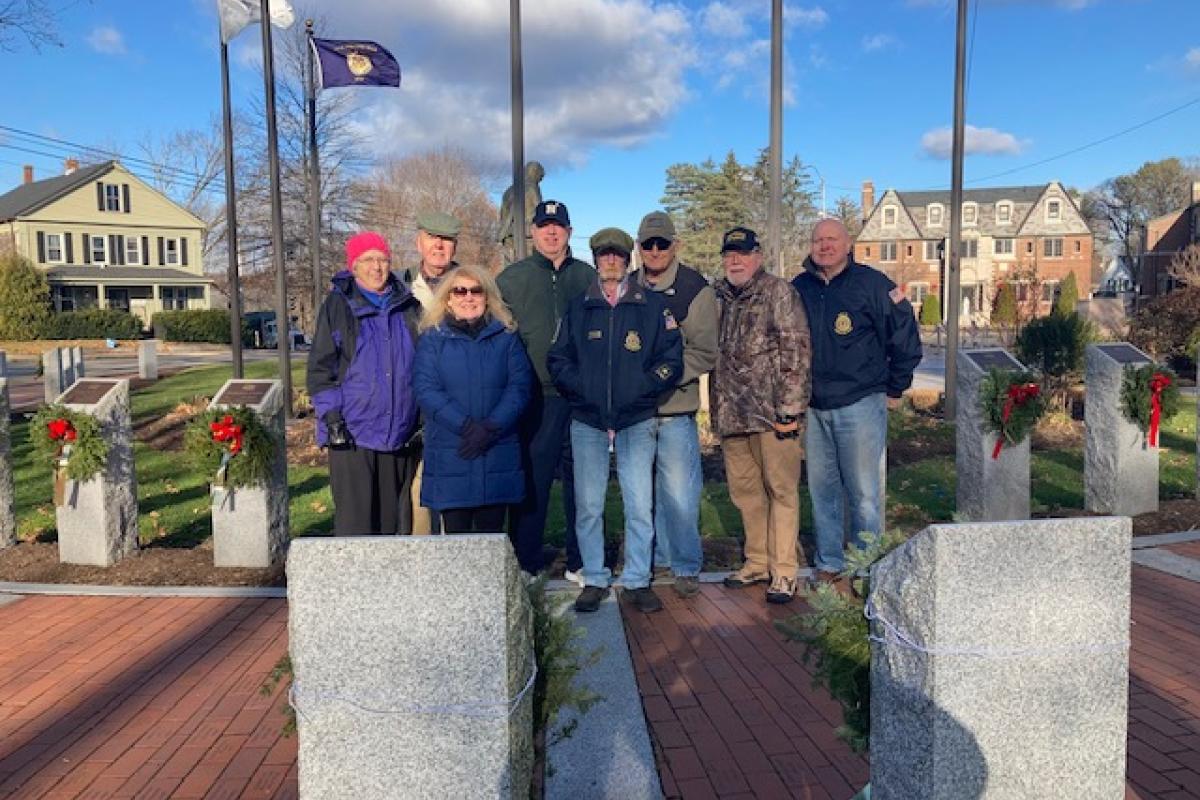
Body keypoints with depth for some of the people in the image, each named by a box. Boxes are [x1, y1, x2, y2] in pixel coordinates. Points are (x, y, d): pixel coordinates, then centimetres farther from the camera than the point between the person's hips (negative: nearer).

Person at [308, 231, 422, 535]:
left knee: (396, 518, 9)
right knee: (355, 519, -4)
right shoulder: (338, 305, 4)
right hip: (352, 431, -3)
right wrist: (331, 415, -9)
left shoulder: (408, 307, 12)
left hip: (402, 434, 3)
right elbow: (320, 365, 1)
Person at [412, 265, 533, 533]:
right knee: (456, 531, 2)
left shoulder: (506, 337, 10)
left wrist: (492, 427, -14)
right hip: (449, 456, -1)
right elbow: (426, 389, -6)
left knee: (492, 531, 7)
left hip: (498, 453, 1)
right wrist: (466, 427, -17)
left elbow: (520, 385, 0)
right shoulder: (432, 339, 6)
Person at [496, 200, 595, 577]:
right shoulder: (512, 278, 7)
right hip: (536, 397, -2)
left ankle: (581, 561, 21)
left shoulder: (588, 276, 12)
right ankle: (525, 565, 9)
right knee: (531, 480, -2)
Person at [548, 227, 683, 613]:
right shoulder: (577, 308, 11)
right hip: (587, 422, 1)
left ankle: (638, 581, 11)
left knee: (639, 505, -3)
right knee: (588, 506, 3)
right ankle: (594, 579, 16)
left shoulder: (652, 306, 6)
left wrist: (640, 389, -8)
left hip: (636, 421, -1)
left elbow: (671, 360, 3)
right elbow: (558, 359, 10)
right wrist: (582, 388, -5)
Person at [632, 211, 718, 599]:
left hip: (675, 411, -4)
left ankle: (687, 566, 16)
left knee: (679, 495, -1)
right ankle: (655, 556, 30)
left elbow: (705, 354, -7)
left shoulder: (696, 290, -4)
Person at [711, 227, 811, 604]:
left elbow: (797, 353, -10)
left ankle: (783, 571, 10)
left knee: (781, 490, 1)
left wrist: (789, 409, -15)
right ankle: (758, 562, 26)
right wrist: (716, 409, 17)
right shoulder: (717, 298, 14)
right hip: (731, 413, 6)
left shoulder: (778, 292, -4)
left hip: (772, 411, -6)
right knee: (744, 490, 13)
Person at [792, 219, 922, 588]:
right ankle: (829, 565, 22)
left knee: (863, 494, 0)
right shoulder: (798, 288, 8)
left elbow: (906, 338, 0)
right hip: (813, 408, 4)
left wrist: (894, 389, 3)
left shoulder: (872, 284, -4)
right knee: (822, 490, 11)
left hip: (860, 406, -4)